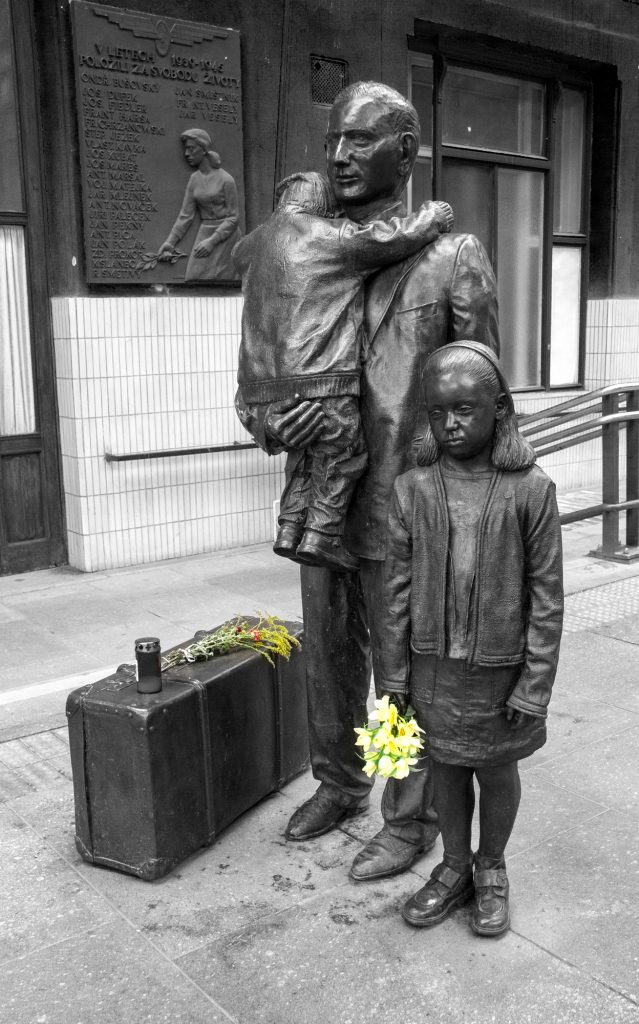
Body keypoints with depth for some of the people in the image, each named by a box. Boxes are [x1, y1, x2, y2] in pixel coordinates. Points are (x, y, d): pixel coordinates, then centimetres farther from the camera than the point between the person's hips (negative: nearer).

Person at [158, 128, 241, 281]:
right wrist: (170, 242, -2)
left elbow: (233, 217, -9)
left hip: (225, 235, -5)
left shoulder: (225, 179, -10)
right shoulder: (194, 179, 5)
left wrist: (213, 241, -18)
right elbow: (186, 215, 6)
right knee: (194, 277, 2)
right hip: (204, 233, 5)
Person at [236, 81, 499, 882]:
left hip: (400, 516, -5)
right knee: (329, 659, 20)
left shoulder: (452, 258, -8)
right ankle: (338, 783, 42)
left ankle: (411, 821, 28)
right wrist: (269, 422, -12)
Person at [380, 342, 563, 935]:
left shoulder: (530, 490, -13)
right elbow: (397, 590, -1)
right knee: (446, 767, 18)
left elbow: (547, 596, -8)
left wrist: (535, 684, -9)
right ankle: (454, 866, 40)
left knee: (497, 770, 16)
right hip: (434, 668, 2)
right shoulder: (413, 490, -6)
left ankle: (492, 868, 40)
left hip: (500, 669, -2)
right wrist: (394, 677, 1)